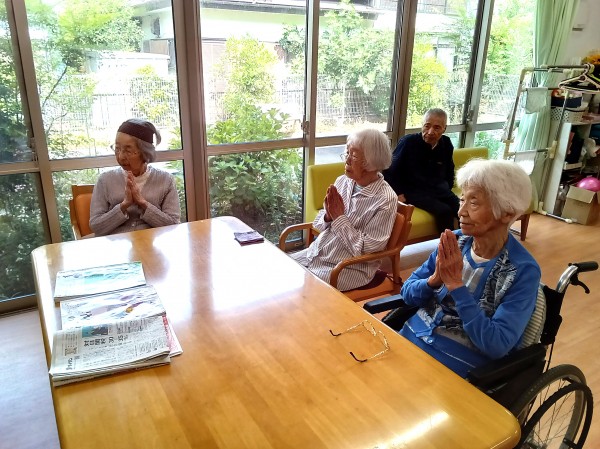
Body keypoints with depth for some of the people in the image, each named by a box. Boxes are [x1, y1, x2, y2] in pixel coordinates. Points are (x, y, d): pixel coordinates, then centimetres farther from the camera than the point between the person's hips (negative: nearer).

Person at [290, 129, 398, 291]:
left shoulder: (385, 200, -17)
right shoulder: (342, 181, 1)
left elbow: (365, 250, -20)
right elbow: (318, 224, 9)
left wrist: (339, 217, -19)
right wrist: (328, 216, -14)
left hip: (350, 268, -6)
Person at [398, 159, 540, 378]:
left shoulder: (523, 271, -14)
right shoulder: (454, 241, -2)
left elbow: (497, 346, -21)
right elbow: (407, 293, 2)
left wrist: (455, 285, -24)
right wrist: (434, 280, -19)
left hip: (460, 362, -4)